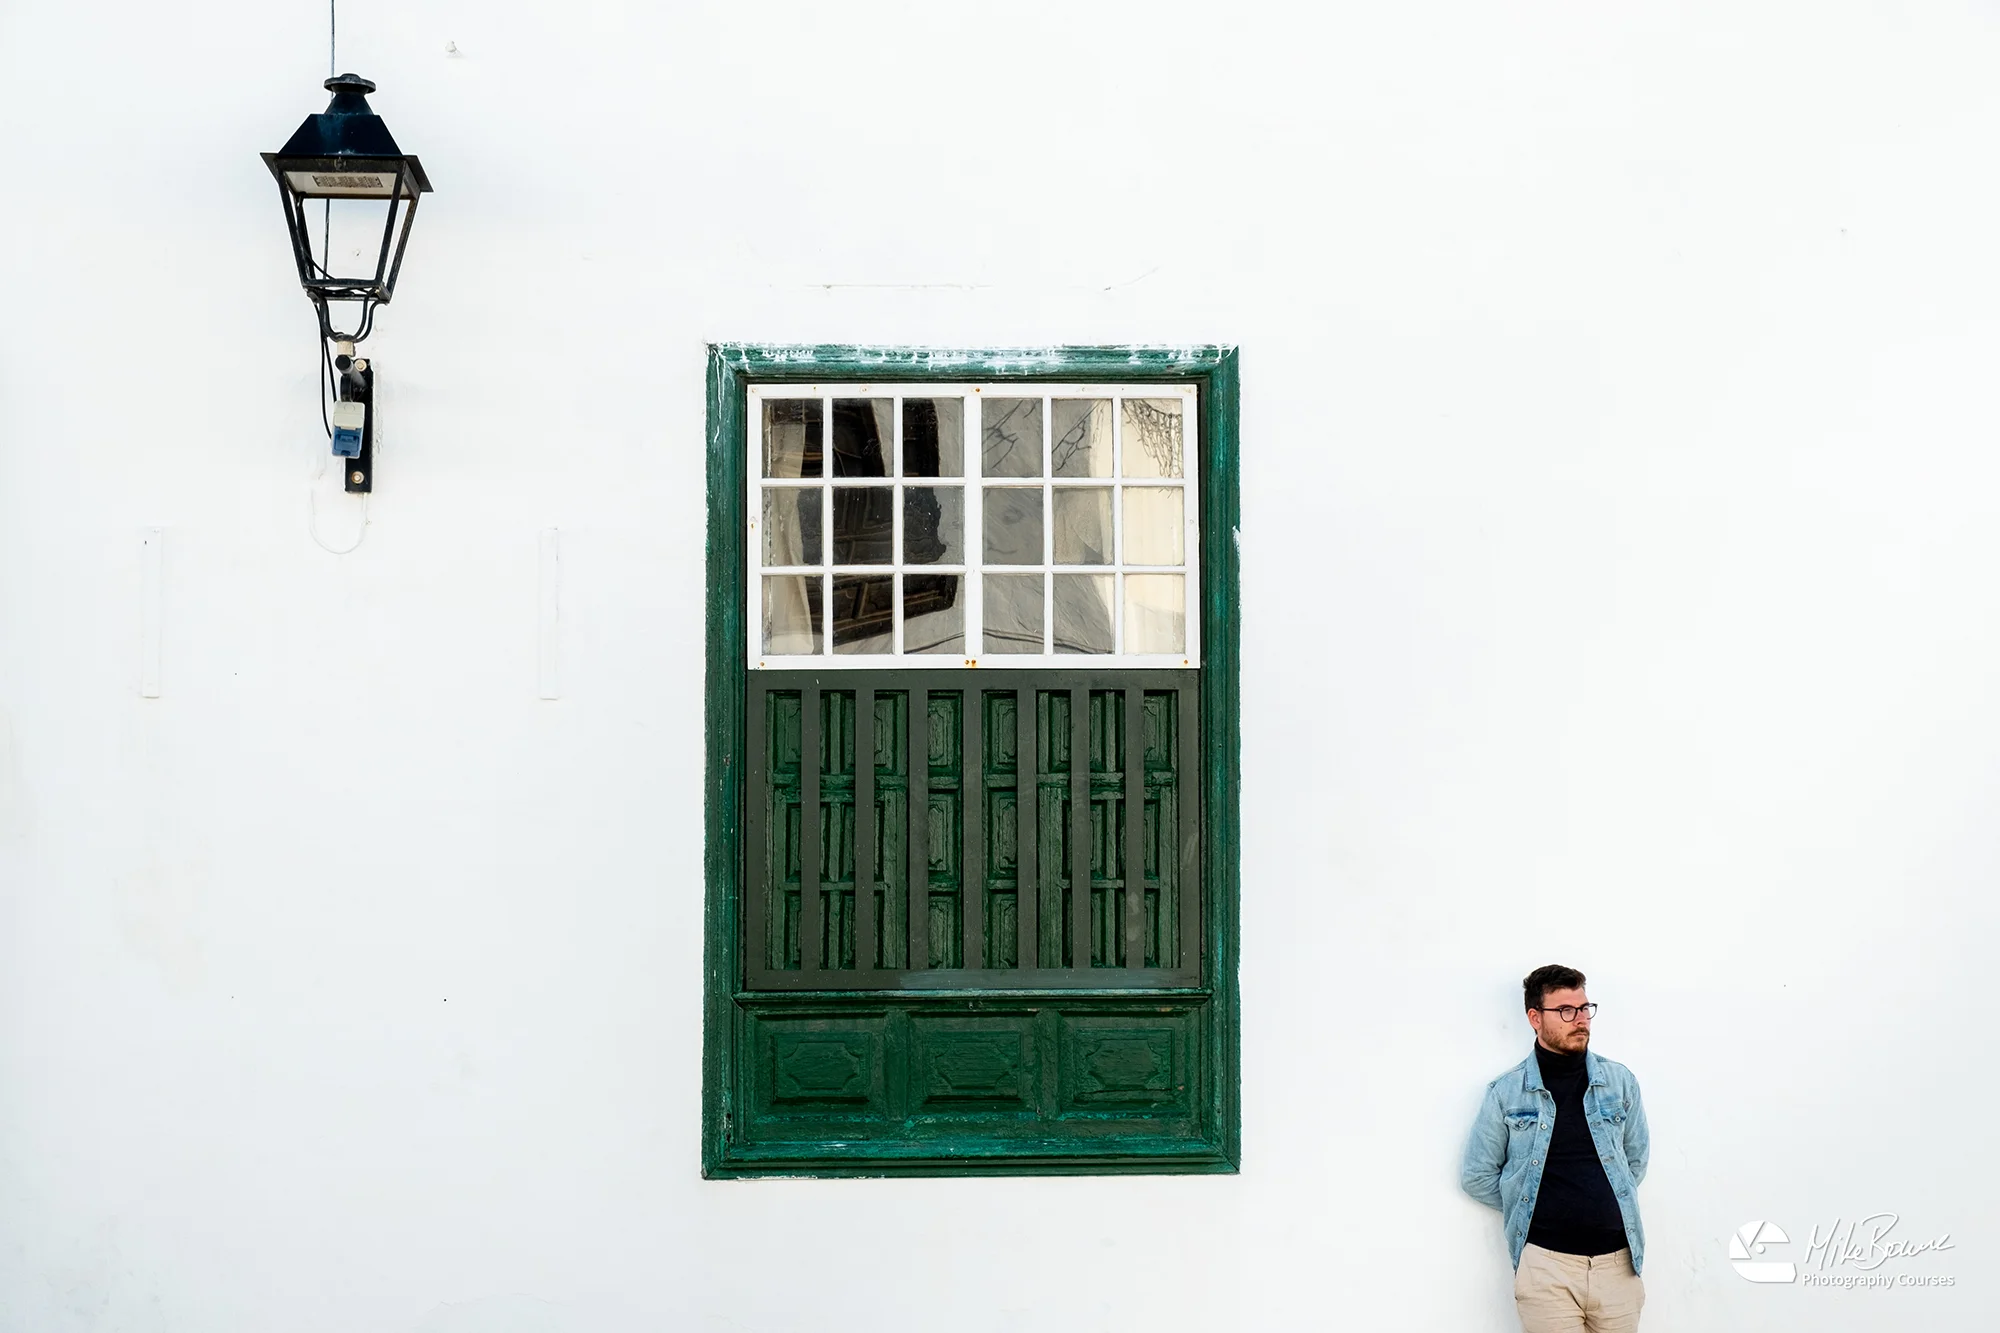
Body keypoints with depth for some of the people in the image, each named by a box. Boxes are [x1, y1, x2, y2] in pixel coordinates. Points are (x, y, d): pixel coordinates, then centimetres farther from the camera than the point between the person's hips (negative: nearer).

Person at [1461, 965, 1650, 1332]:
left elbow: (1637, 1158, 17)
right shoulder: (1506, 1092, 0)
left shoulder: (1620, 1081, 6)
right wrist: (1529, 1208, 4)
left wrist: (1607, 1207, 11)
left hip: (1618, 1260, 2)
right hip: (1546, 1263, -2)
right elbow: (1477, 1176, 6)